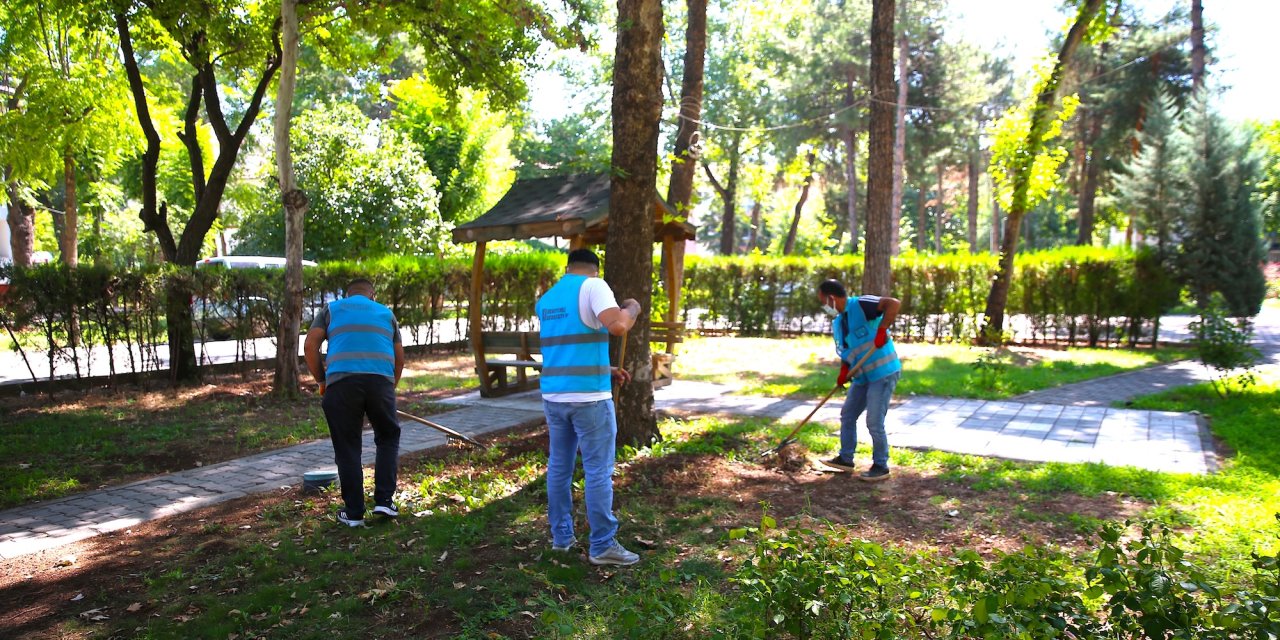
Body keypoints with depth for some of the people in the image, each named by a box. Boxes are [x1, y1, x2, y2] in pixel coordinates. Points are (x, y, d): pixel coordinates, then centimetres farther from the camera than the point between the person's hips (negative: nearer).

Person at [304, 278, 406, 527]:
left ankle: (354, 512, 15)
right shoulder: (386, 313, 26)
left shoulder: (331, 309, 22)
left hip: (341, 382, -1)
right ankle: (384, 500, 14)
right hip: (380, 381, 1)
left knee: (347, 448, 9)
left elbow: (310, 346, 8)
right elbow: (399, 358, 22)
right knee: (388, 438, 20)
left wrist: (321, 381, 16)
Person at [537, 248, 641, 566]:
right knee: (599, 471, 0)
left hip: (553, 395, 7)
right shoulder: (592, 286, -6)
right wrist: (632, 308, -1)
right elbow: (617, 326, -22)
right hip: (589, 396, -7)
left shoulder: (545, 299, 16)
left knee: (559, 466, 15)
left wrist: (606, 369, 27)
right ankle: (602, 546, 6)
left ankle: (561, 536, 24)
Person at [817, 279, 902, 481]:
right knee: (847, 415, 14)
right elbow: (845, 351, 15)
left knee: (874, 422, -6)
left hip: (883, 373, -9)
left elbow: (894, 303, -29)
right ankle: (846, 458, 26)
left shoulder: (861, 305, -17)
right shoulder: (837, 323, 11)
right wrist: (844, 370, -3)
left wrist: (881, 330, -36)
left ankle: (881, 466, 10)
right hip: (862, 376, 9)